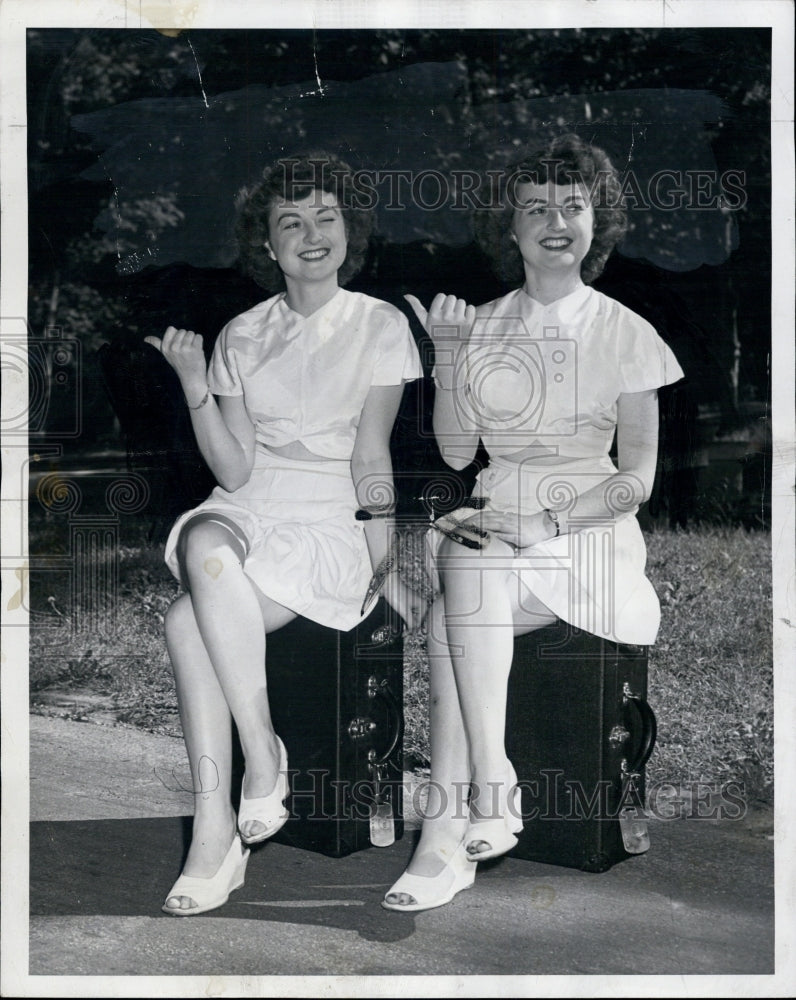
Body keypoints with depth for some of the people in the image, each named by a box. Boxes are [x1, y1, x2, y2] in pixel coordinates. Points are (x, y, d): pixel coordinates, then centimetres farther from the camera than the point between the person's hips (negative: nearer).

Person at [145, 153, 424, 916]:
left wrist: (386, 571, -8)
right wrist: (194, 386, -9)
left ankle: (216, 835, -19)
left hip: (328, 528, -3)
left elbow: (370, 456, -2)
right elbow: (235, 468, 3)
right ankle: (262, 754, -24)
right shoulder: (241, 336, 12)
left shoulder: (380, 326, 4)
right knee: (204, 548, -34)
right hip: (243, 514, 4)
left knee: (189, 620, -29)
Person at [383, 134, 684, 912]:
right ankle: (492, 790, -34)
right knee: (463, 565, -34)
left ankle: (445, 834, -28)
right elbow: (454, 452, 5)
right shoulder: (480, 326, 13)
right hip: (493, 521, 3)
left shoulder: (625, 334, 6)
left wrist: (549, 523, -15)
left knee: (451, 617, -31)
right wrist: (448, 355, -4)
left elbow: (638, 477, 0)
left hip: (589, 531, -3)